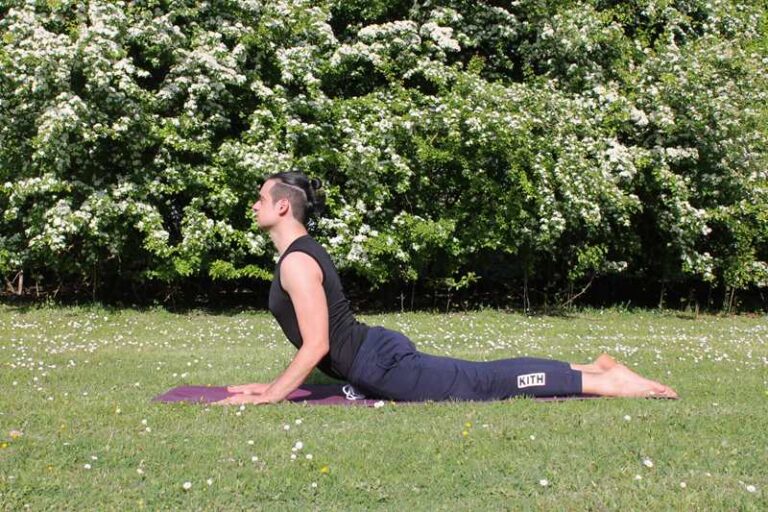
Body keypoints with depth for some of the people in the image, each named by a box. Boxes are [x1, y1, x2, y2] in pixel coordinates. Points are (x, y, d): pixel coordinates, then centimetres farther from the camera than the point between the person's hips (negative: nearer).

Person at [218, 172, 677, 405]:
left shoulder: (297, 263, -17)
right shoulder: (301, 252, 14)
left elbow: (317, 346, -22)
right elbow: (316, 339, 22)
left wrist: (270, 397, -16)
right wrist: (275, 385, 21)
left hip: (378, 364, -9)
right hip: (375, 352, 9)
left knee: (482, 383, -6)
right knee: (478, 377, 13)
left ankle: (604, 381, -4)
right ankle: (594, 370, 17)